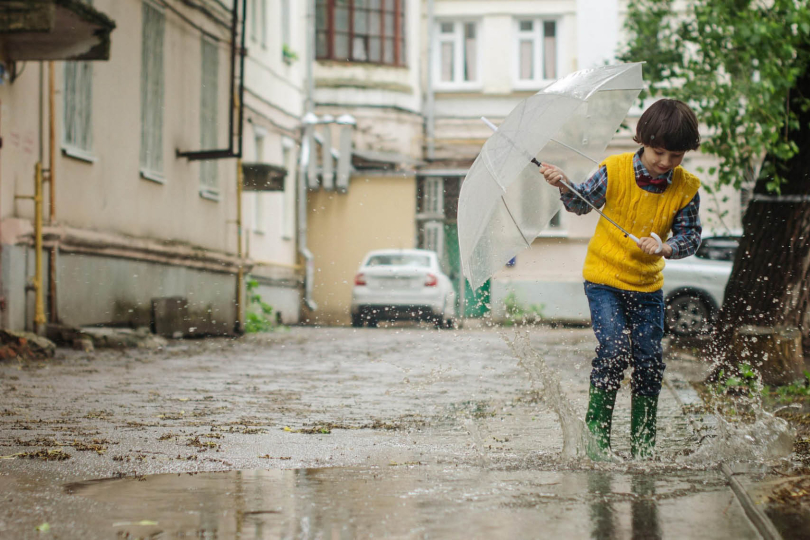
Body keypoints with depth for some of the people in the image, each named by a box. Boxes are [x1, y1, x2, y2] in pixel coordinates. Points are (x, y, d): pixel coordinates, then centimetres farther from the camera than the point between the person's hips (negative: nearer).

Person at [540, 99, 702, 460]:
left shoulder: (686, 189, -8)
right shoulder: (614, 172, -13)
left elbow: (690, 237, -3)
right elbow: (582, 203, 3)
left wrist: (665, 247, -23)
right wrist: (564, 187, -17)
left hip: (647, 285, 3)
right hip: (604, 277, -3)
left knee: (649, 360, 0)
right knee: (614, 349, -19)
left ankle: (643, 446, 15)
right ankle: (596, 428, -1)